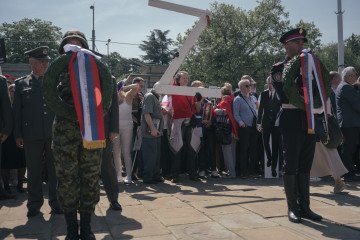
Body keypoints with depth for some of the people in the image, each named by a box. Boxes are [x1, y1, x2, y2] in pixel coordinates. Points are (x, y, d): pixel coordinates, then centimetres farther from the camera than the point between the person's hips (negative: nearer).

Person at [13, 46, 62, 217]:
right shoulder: (21, 83, 7)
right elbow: (17, 110, 6)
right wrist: (18, 134, 1)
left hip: (54, 133, 0)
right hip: (32, 136, 0)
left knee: (55, 170, 7)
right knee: (33, 171, 9)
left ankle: (56, 202, 19)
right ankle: (34, 204, 23)